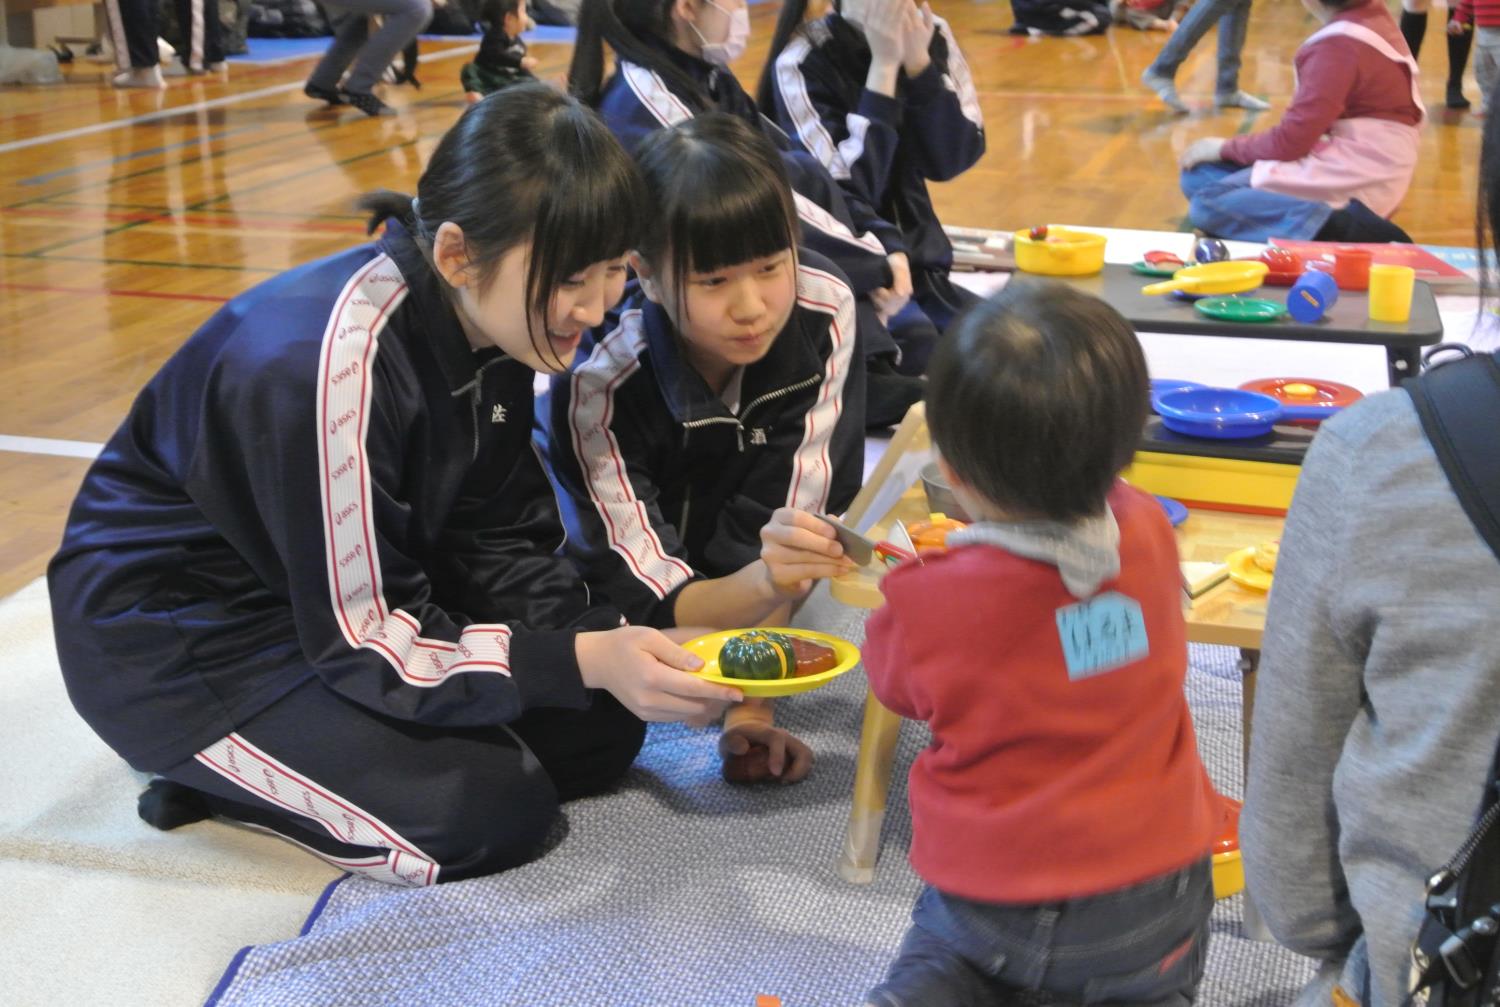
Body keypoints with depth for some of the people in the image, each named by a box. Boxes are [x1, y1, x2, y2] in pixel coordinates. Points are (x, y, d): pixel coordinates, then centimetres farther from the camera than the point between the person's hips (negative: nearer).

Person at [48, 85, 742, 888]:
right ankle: (205, 770, 1)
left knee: (599, 732, -1)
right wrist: (581, 660, -36)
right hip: (178, 634, -8)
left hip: (364, 591, 8)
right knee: (490, 811, -20)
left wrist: (614, 645, -19)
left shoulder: (489, 319, -9)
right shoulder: (330, 365, -33)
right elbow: (364, 643, -27)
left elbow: (495, 541, -3)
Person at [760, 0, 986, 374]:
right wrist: (884, 64, -23)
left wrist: (917, 60, -16)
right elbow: (851, 193, -21)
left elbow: (952, 160, -4)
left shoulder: (932, 36, 2)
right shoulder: (802, 62, -15)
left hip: (917, 262, 6)